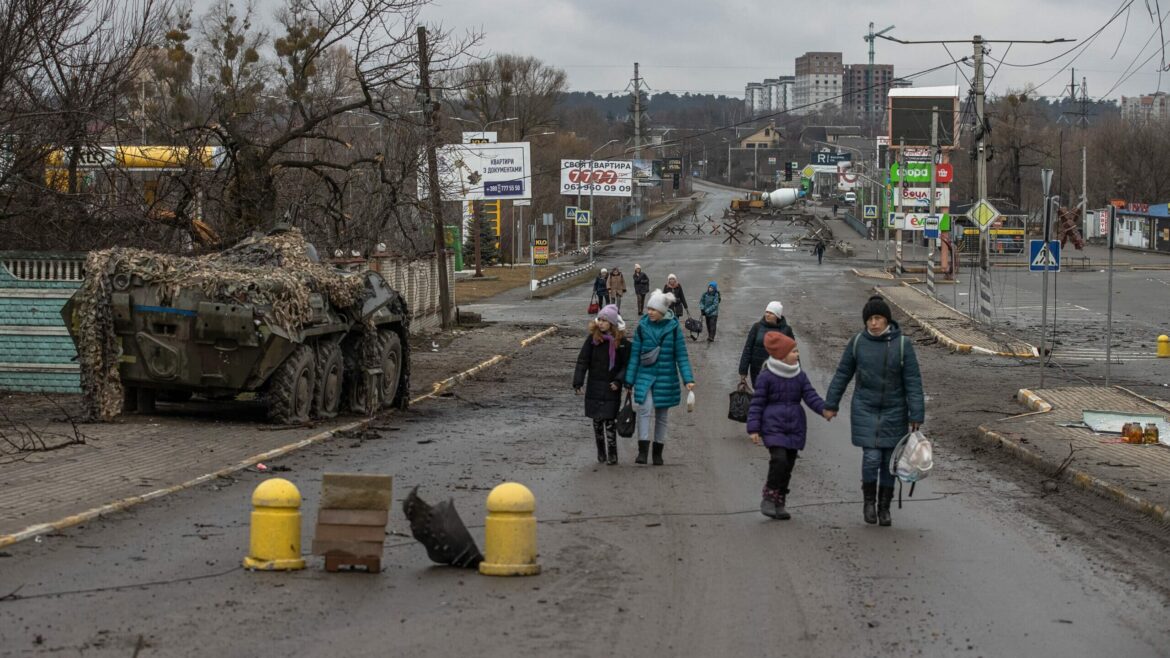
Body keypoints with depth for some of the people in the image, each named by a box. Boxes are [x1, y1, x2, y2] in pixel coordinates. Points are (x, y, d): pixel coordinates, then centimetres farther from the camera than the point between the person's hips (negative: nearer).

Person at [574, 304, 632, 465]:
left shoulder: (621, 342, -5)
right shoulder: (593, 339, -1)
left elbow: (626, 364, -1)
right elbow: (582, 361, 0)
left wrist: (619, 381, -14)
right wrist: (578, 382, -5)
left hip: (611, 387, -2)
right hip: (594, 387, 2)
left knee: (610, 421, -5)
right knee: (597, 421, 8)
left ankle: (612, 455, 1)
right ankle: (601, 453, 19)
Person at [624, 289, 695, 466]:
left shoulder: (673, 328, -4)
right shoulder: (642, 327, -2)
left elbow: (681, 356, -2)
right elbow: (634, 355, 3)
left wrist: (688, 379, -11)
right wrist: (629, 381, 2)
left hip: (666, 377, 0)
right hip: (645, 376, 0)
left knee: (662, 415, 9)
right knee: (644, 409, -19)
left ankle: (658, 452, 21)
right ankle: (642, 450, -21)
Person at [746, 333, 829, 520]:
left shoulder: (800, 376, 9)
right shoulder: (766, 377, -6)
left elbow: (810, 396, 3)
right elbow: (757, 403, -5)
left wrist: (824, 409, -17)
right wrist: (754, 428, -9)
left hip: (794, 427, 6)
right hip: (773, 425, -6)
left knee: (788, 464, 7)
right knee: (779, 459, -21)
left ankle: (779, 503, 17)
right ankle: (768, 498, -6)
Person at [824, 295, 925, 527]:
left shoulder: (902, 344, -9)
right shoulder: (857, 342, -4)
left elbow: (913, 381, -9)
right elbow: (842, 375, 6)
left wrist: (917, 416, -12)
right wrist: (830, 404, 9)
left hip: (894, 411, 0)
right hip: (865, 410, 0)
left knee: (889, 460, 6)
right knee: (871, 458, -10)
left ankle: (884, 507, 21)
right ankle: (869, 500, 13)